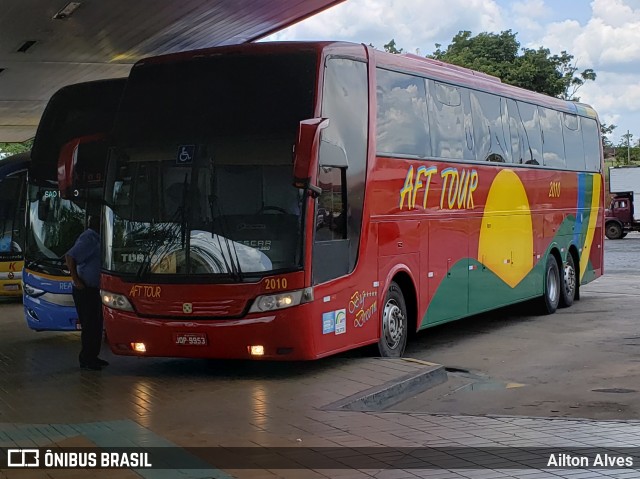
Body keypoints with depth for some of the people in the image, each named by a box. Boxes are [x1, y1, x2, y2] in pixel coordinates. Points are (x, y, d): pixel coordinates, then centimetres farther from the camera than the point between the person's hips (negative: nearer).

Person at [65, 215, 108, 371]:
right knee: (90, 326, -3)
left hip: (94, 289, 10)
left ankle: (92, 357, 24)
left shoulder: (95, 238, 13)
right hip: (85, 290, -10)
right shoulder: (88, 238, -17)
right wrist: (76, 280, -24)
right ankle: (86, 360, 5)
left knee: (96, 324, 15)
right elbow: (69, 257, -26)